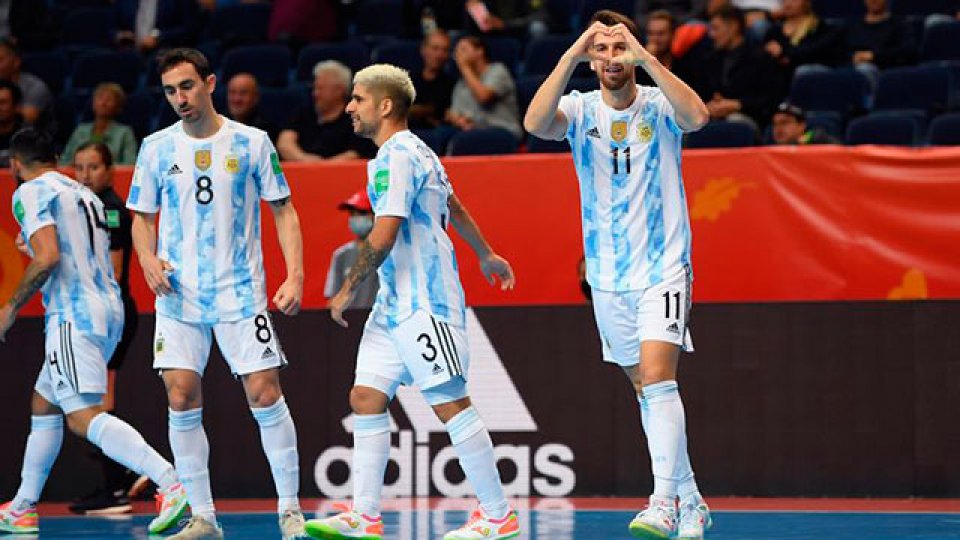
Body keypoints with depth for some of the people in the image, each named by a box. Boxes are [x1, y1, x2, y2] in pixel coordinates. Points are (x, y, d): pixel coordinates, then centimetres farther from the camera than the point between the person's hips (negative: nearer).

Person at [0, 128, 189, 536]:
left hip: (74, 316, -9)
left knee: (84, 416, -18)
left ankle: (173, 485, -34)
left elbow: (47, 257, -17)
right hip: (109, 311, 9)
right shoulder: (85, 195, 21)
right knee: (43, 405, 21)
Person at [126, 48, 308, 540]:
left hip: (241, 293, -2)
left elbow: (283, 211, 4)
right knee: (182, 401, -5)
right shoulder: (157, 148, 6)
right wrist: (148, 257, -8)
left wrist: (295, 277, -7)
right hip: (178, 297, 2)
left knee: (265, 395, -6)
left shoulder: (252, 143, 0)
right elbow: (143, 217, 13)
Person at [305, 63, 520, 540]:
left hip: (424, 303, -11)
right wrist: (485, 255, 45)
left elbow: (383, 236, -22)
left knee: (450, 404, -8)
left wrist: (348, 290, -12)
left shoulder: (395, 157, -15)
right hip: (397, 302, 11)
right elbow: (454, 207, 32)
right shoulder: (415, 152, 17)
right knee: (366, 398, 5)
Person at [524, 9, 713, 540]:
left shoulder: (658, 105, -7)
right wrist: (571, 56, -29)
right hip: (606, 276, 4)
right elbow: (535, 123, -22)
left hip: (662, 269, -4)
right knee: (645, 390, 10)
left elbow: (697, 115, -30)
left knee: (657, 378, -19)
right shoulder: (581, 110, -1)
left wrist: (644, 57, -33)